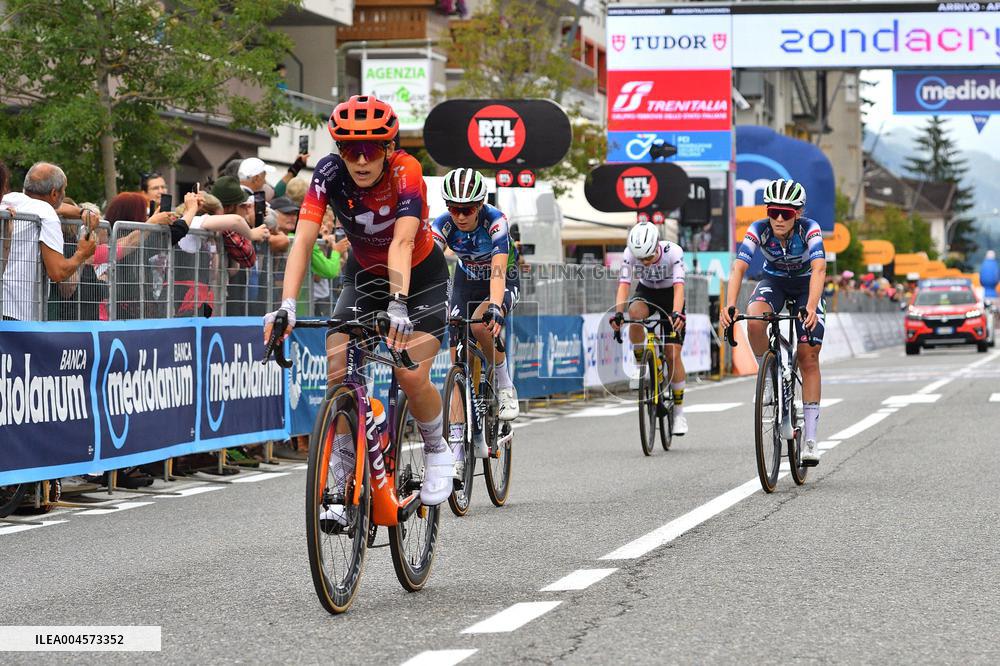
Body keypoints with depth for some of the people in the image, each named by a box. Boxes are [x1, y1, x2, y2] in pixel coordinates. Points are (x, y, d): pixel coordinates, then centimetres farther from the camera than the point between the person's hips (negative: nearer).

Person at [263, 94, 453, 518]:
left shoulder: (405, 171, -30)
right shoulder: (329, 174, -23)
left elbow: (402, 242, -41)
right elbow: (304, 240, -30)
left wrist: (398, 306, -55)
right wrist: (286, 305, -44)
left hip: (420, 275, -3)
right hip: (364, 274, 3)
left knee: (412, 377, -20)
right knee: (339, 372, -16)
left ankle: (437, 451, 10)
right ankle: (346, 487, -4)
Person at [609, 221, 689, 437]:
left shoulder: (673, 252, -32)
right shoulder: (630, 253, -27)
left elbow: (679, 287, -41)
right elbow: (624, 285, -33)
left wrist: (676, 314, -58)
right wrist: (618, 314, -50)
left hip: (670, 296, -1)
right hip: (646, 292, 2)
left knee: (673, 354, -10)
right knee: (635, 312, -36)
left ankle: (679, 411, 3)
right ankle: (640, 365, -16)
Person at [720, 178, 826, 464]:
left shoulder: (810, 230, -30)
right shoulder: (758, 230, -26)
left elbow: (818, 269, -42)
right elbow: (738, 268, -34)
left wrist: (811, 307, -59)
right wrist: (729, 306, -50)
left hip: (805, 285, -1)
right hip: (773, 282, 1)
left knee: (809, 357, -9)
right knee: (754, 321, -34)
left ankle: (810, 439, -5)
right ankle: (769, 377, -8)